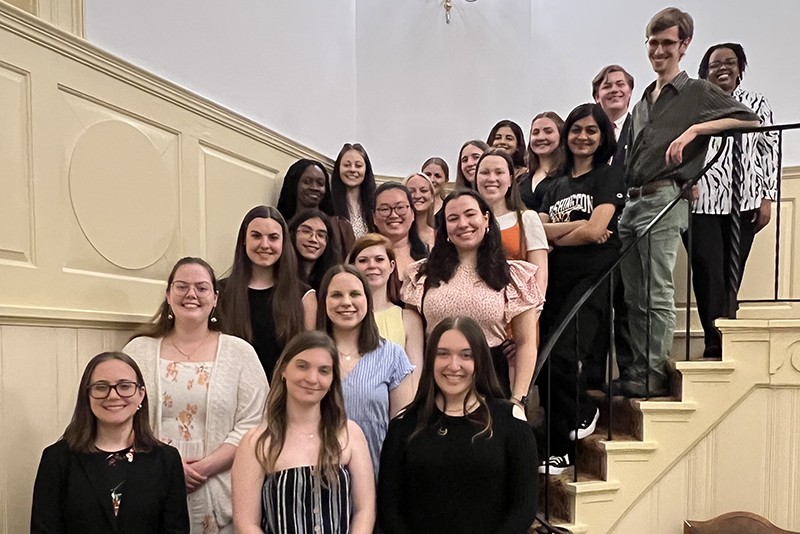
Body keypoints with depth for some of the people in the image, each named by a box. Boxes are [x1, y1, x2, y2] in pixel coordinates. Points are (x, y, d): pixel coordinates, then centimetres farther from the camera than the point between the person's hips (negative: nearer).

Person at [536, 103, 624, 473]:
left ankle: (585, 412, 8)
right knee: (543, 363, 2)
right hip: (557, 279, 6)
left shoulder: (609, 177, 4)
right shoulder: (558, 185, 21)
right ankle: (559, 449, 13)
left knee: (558, 355, -22)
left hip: (593, 276, -6)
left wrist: (556, 238, 3)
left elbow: (595, 230, -10)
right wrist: (576, 227, -9)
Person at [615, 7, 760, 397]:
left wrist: (694, 129, -15)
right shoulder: (642, 104, 23)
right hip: (631, 203, 7)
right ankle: (635, 369, 16)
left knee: (658, 295, -6)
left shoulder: (698, 92, 5)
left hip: (663, 200, -7)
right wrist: (624, 198, 13)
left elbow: (749, 119, -7)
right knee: (634, 296, 8)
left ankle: (654, 375, 2)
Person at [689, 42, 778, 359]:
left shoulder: (756, 104, 12)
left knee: (731, 274, 3)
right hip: (700, 203, -1)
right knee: (708, 274, -9)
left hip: (743, 203, 2)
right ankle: (718, 347, -5)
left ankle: (719, 342, 13)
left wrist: (767, 199, 2)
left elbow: (769, 151, 9)